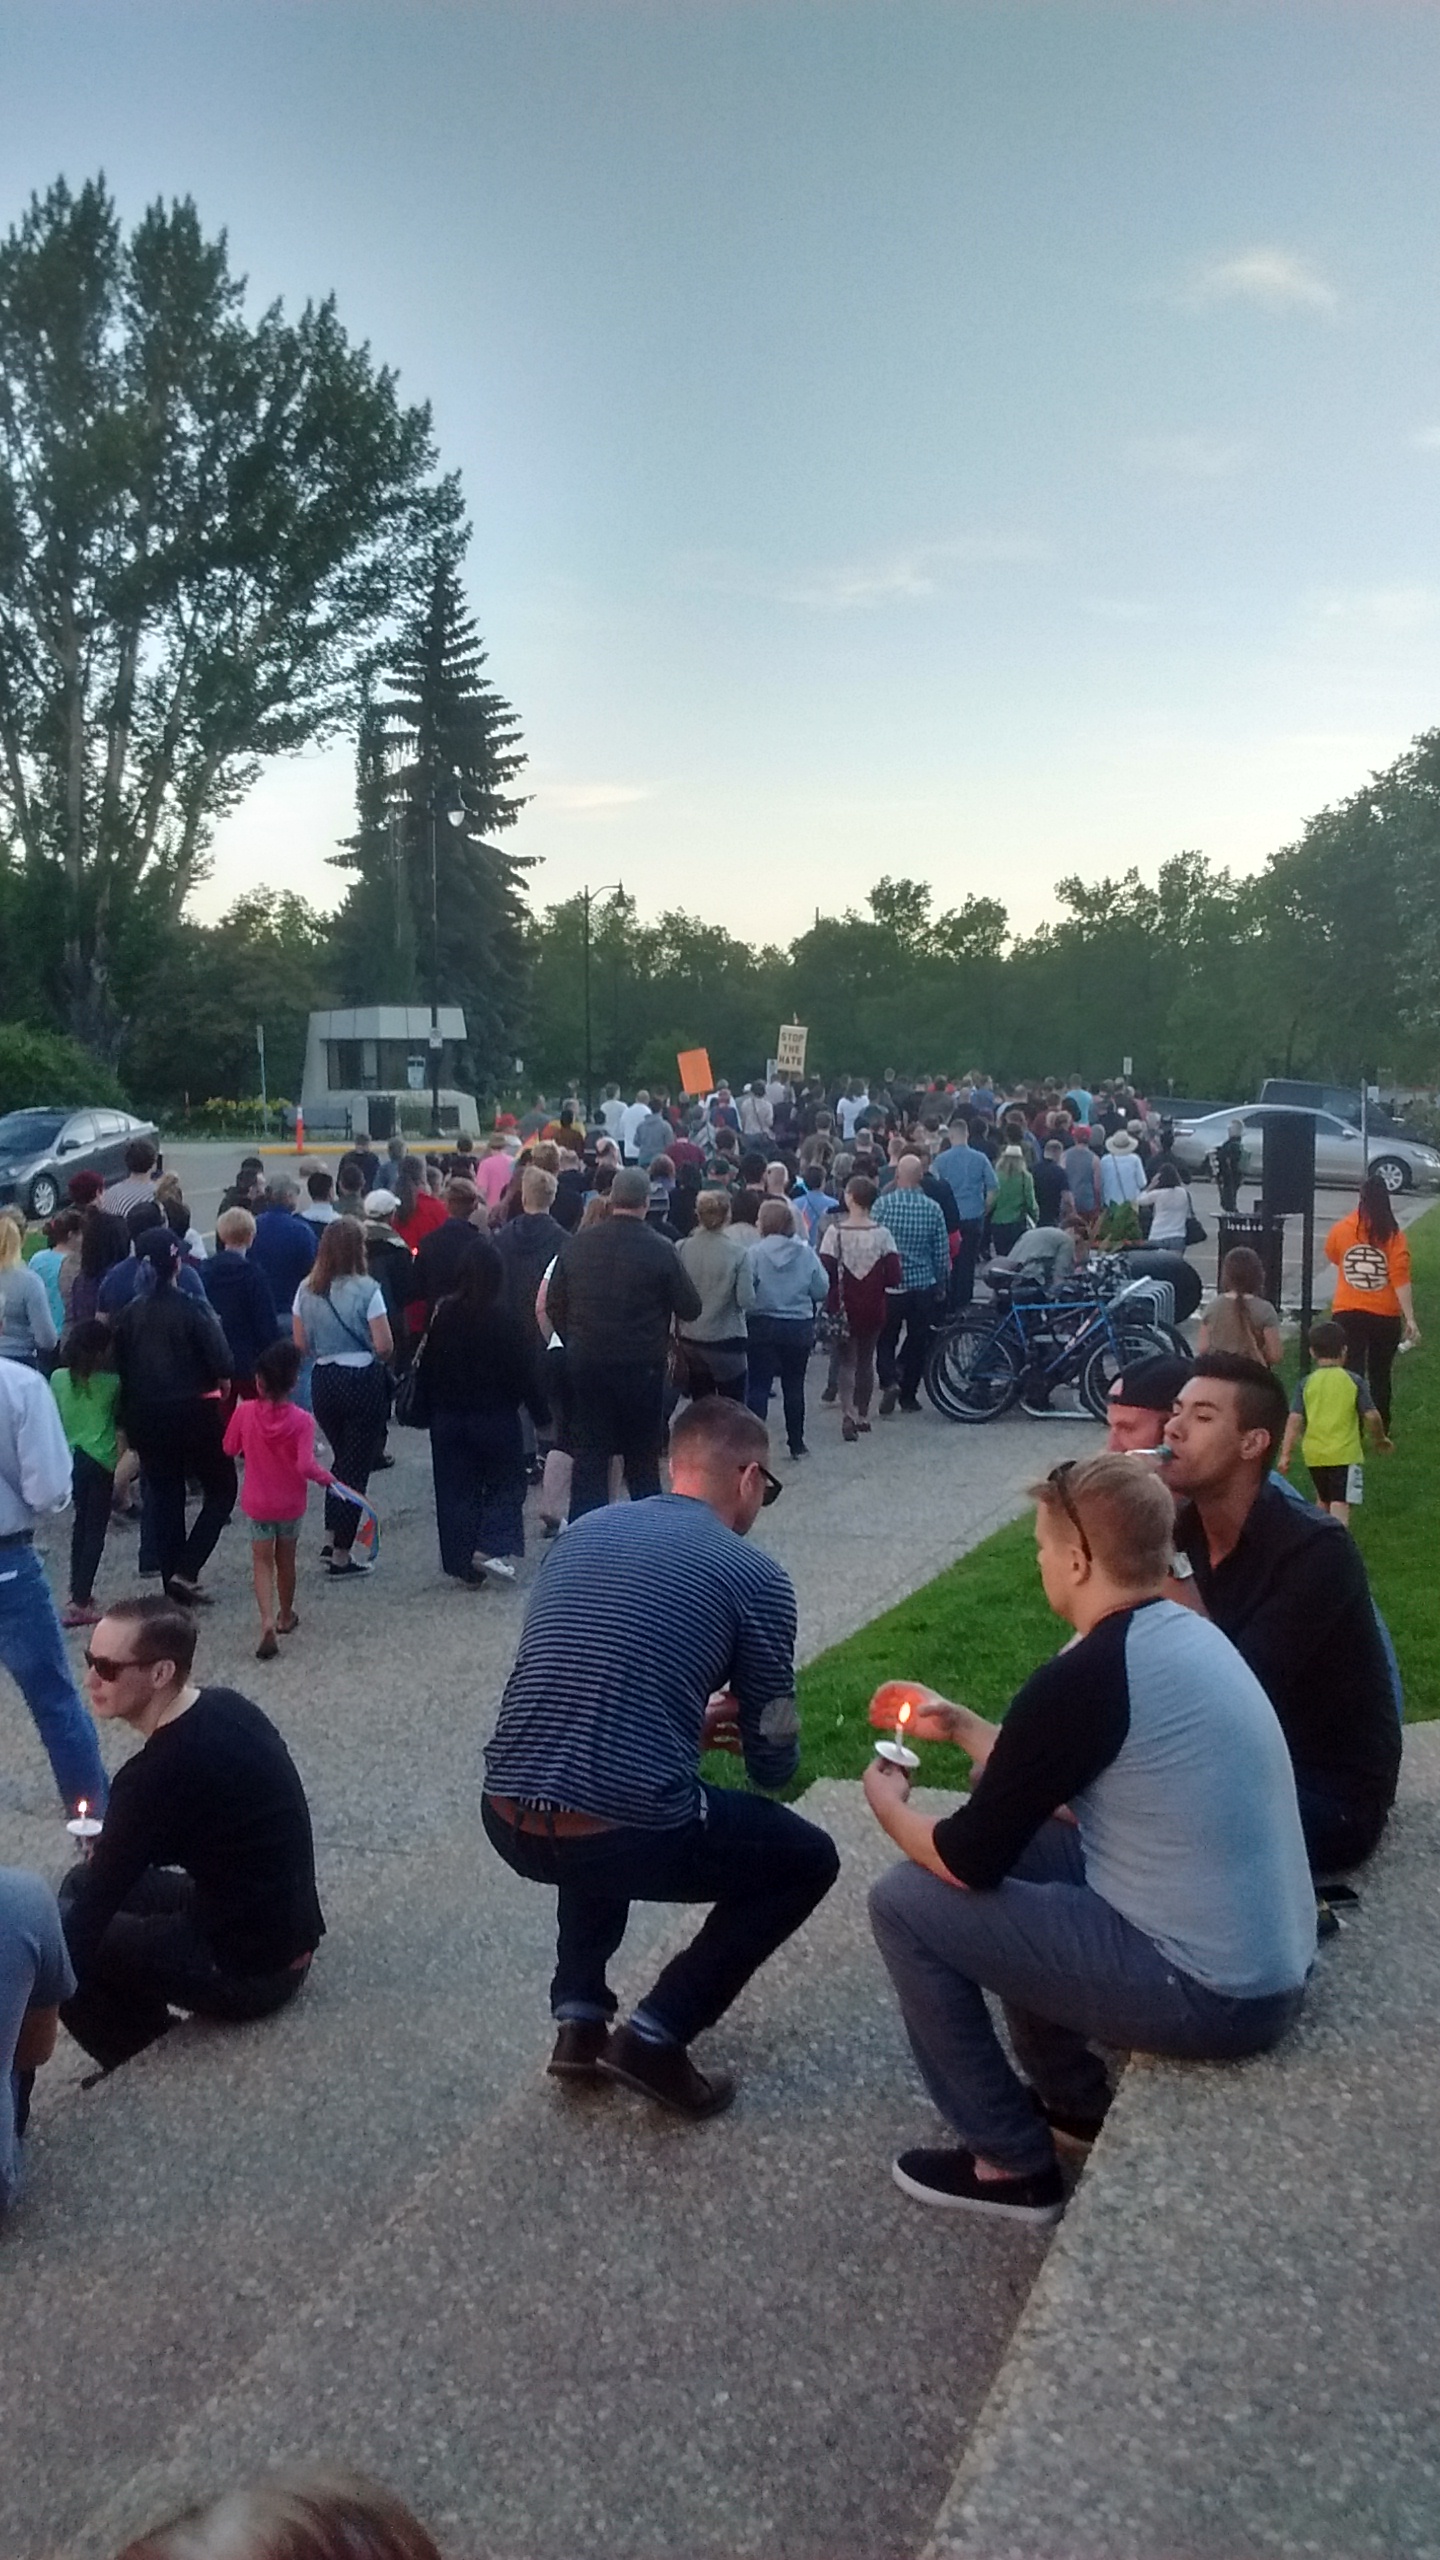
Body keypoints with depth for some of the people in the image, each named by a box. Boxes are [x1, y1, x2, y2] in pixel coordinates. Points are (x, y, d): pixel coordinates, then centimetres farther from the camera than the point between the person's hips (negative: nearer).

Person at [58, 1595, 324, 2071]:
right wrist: (116, 1849, 8)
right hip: (283, 1934, 9)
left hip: (250, 1970, -8)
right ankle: (152, 2043, 19)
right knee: (82, 1883, 17)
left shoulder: (156, 1775, -26)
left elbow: (94, 1907, -20)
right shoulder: (227, 1709, -1)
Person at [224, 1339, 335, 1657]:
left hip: (257, 1503, 0)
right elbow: (305, 1466, -26)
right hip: (291, 1504, 0)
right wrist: (326, 1477, -9)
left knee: (262, 1562, 7)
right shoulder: (302, 1420, -20)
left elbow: (230, 1449, 0)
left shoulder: (244, 1412, -15)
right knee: (285, 1560, 19)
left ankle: (268, 1623, -12)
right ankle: (285, 1616, 37)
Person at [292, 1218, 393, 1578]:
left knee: (342, 1458, 23)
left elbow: (300, 1343, 5)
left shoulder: (306, 1290, 1)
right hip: (363, 1381, -5)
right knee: (356, 1466, 4)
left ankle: (330, 1543, 19)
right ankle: (341, 1555, 7)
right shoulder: (366, 1289, -13)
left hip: (323, 1381, 5)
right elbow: (384, 1345, -14)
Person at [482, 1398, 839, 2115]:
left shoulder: (583, 1531, 15)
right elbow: (773, 1766, 9)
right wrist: (734, 1720, 32)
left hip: (506, 1821, 6)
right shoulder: (756, 1576, 1)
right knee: (809, 1860, 19)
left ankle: (578, 2015, 26)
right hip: (625, 1836, -6)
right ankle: (656, 2036, 8)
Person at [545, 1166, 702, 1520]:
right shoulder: (660, 1250, -11)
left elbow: (554, 1303, 6)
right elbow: (690, 1308, -4)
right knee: (642, 1458, 11)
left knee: (589, 1455, 6)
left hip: (585, 1362, 2)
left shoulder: (578, 1243, -1)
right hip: (641, 1367, -2)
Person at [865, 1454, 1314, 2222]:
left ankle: (1011, 2164, 12)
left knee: (905, 1901, -2)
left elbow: (968, 1858, -11)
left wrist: (889, 1806, 9)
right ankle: (1074, 2102, 30)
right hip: (1265, 1965, 9)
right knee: (1016, 1838, 21)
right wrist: (961, 1726, 27)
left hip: (1209, 1995, -9)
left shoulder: (1085, 1675, -20)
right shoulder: (1185, 1634, 7)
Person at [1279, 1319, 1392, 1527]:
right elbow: (1371, 1416, -4)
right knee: (1340, 1504, -10)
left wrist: (1286, 1454, -4)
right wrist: (1380, 1438, 15)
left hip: (1314, 1454, 3)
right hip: (1345, 1454, -3)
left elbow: (1295, 1419, -5)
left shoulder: (1306, 1383, 1)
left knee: (1323, 1500, 23)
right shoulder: (1354, 1381, -3)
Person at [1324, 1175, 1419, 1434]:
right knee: (1380, 1376, 15)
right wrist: (1410, 1319, -15)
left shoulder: (1341, 1230, -5)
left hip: (1347, 1314, 0)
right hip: (1385, 1316, 0)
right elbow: (1401, 1279, -15)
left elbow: (1331, 1256, 16)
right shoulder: (1394, 1235, -10)